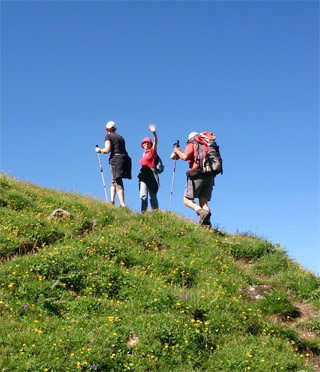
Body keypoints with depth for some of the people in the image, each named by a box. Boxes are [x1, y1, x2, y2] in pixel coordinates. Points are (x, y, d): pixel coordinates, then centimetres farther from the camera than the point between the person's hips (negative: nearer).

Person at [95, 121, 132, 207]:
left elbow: (107, 150, -6)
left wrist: (99, 150, 13)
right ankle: (112, 200, 10)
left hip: (116, 158, -7)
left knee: (118, 183, -10)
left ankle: (123, 205, -19)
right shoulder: (120, 137, 23)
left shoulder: (108, 136, 4)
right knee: (114, 181, 19)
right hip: (125, 158, 7)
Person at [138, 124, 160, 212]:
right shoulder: (144, 154, 22)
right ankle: (144, 211, -14)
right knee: (143, 195, -9)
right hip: (143, 174, 5)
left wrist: (154, 133, -28)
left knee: (153, 195, -2)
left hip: (151, 174, -5)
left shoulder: (152, 150, 6)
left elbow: (155, 142, -11)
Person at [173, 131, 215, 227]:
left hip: (197, 174, -6)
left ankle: (201, 212, -27)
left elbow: (185, 157, -7)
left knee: (187, 200, -2)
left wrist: (177, 151, 13)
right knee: (203, 202, 4)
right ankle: (206, 223, -16)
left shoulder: (192, 144, 8)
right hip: (210, 176, 6)